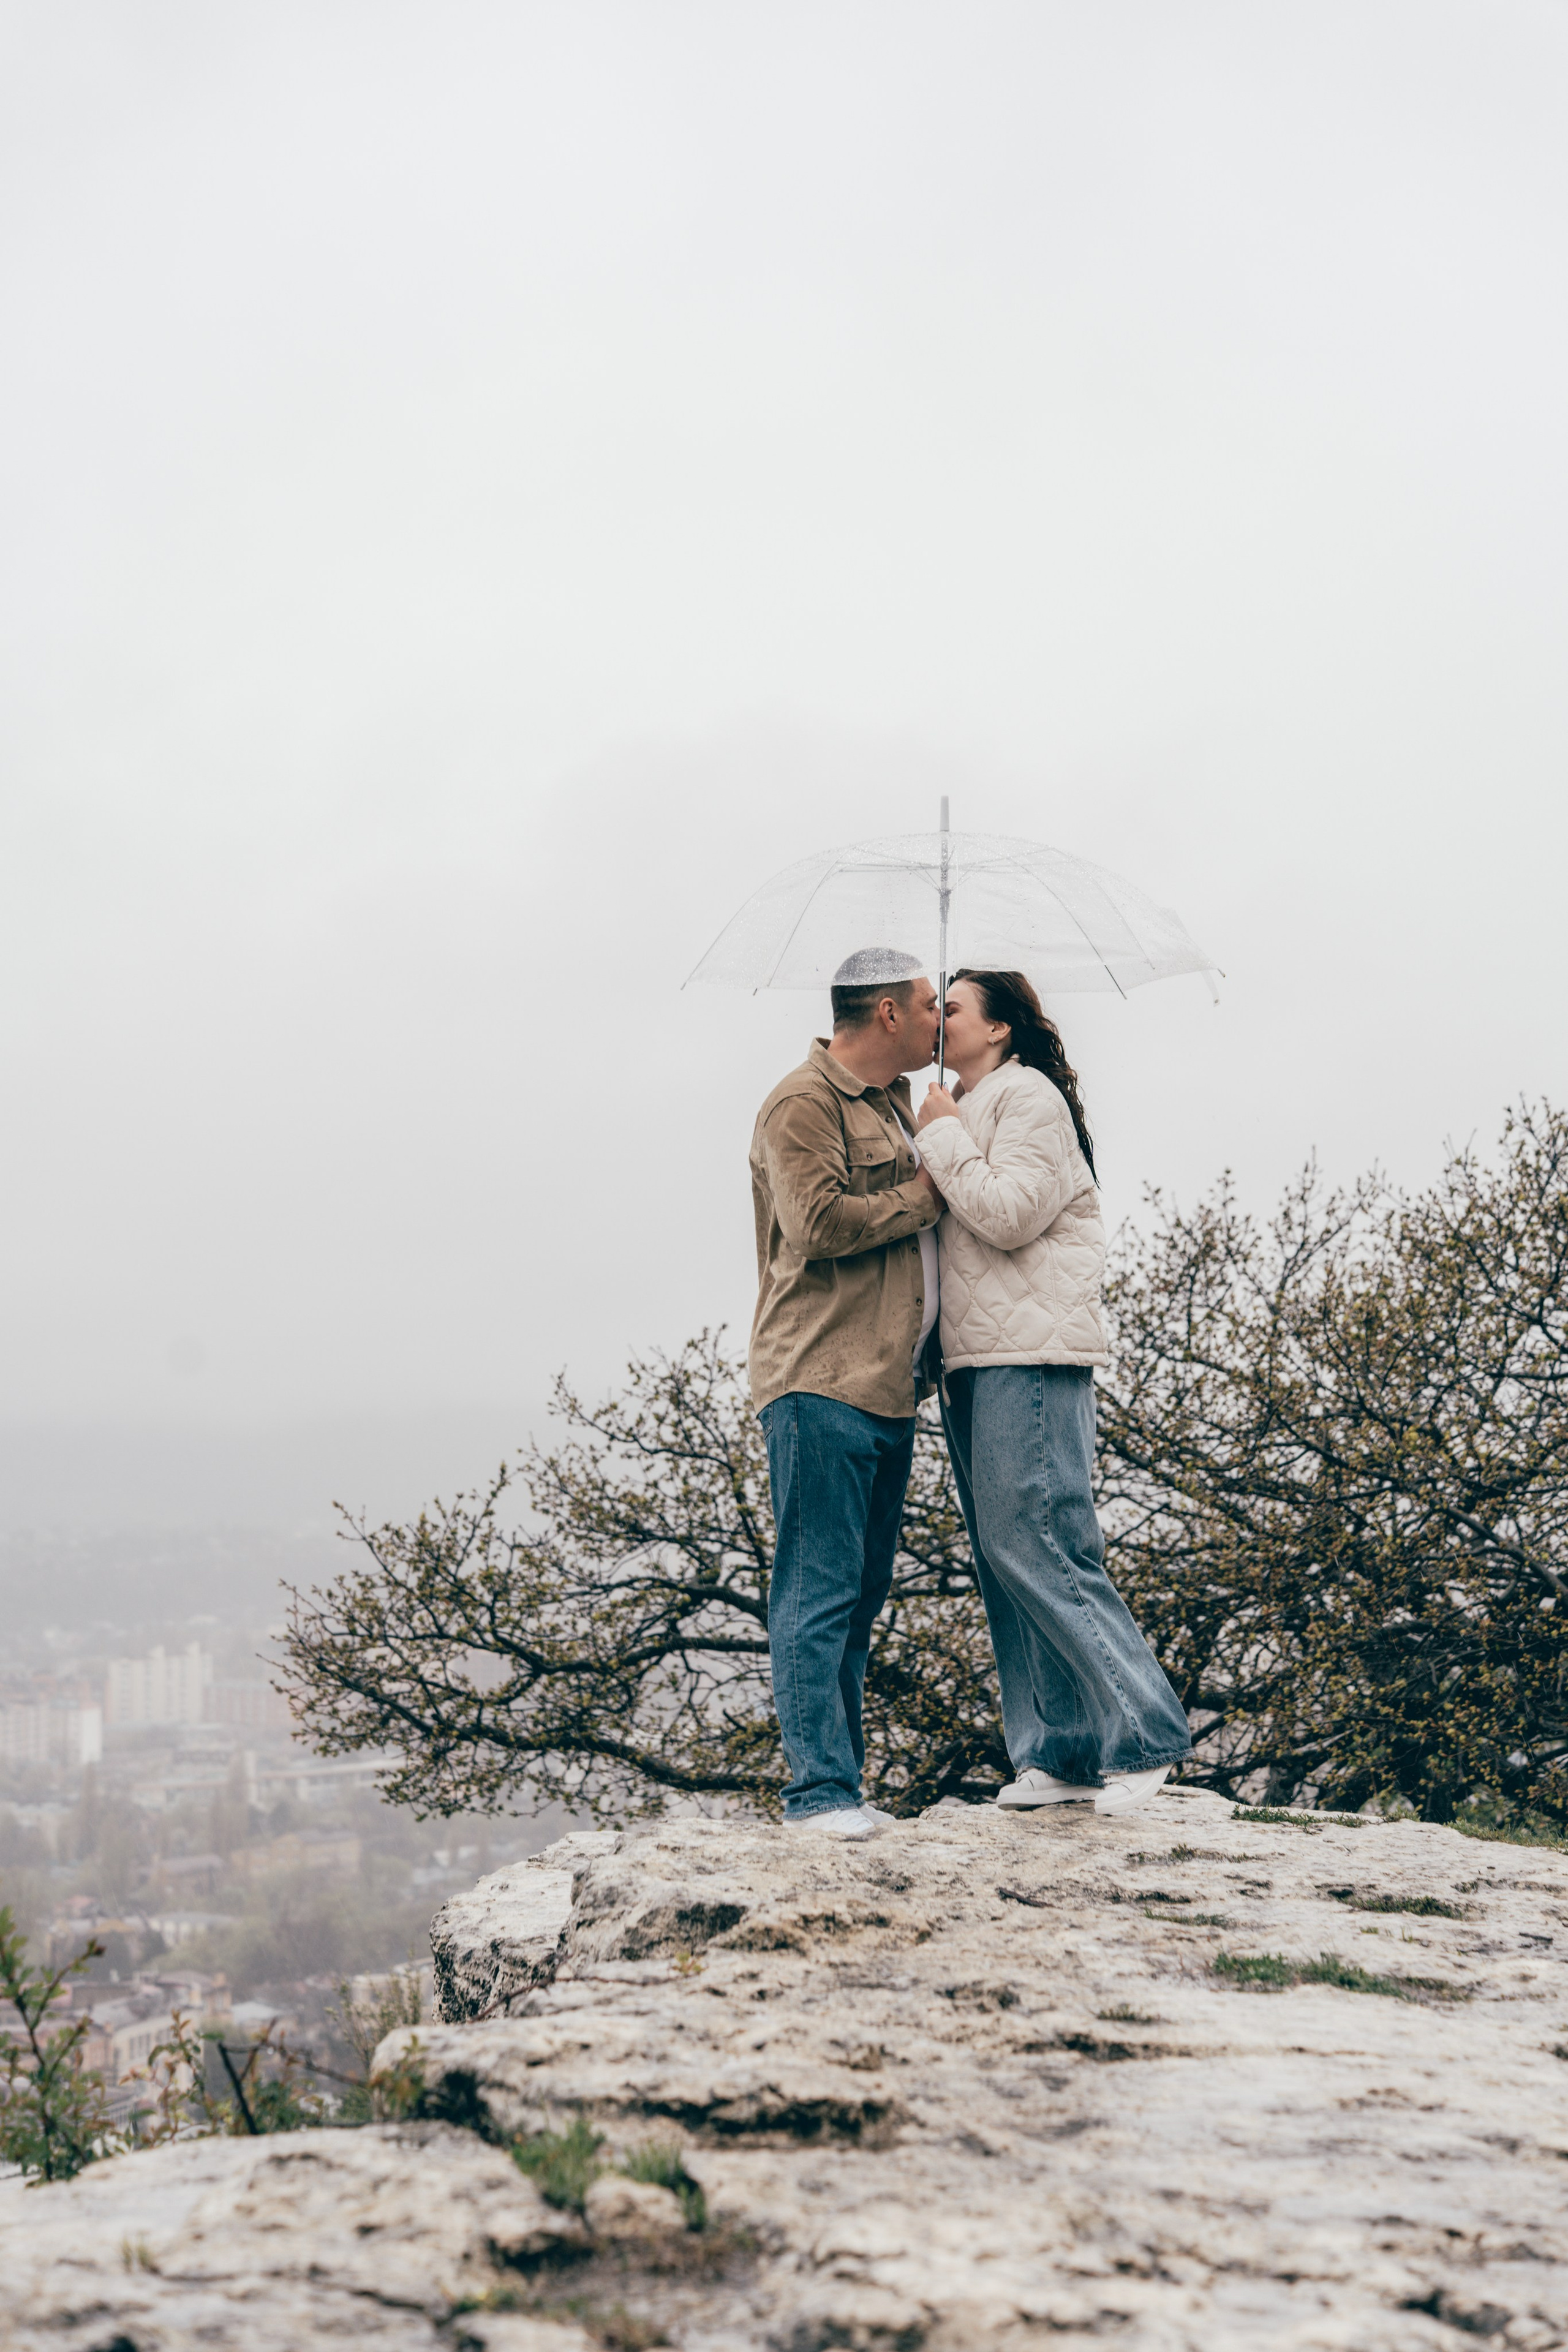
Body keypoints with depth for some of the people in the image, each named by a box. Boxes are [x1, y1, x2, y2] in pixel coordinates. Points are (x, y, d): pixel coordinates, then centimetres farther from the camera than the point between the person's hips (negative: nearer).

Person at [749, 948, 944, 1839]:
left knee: (862, 1596, 10)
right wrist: (925, 1197, -6)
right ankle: (819, 1787, -8)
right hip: (820, 1382, -10)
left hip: (889, 1388, 10)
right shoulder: (803, 1104, -7)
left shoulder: (897, 1105, 23)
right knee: (821, 1590, -9)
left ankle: (842, 1783, 15)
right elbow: (821, 1223, -19)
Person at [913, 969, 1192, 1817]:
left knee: (1033, 1543, -14)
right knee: (1004, 1557, 5)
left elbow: (1008, 1214, -17)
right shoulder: (971, 1107, 24)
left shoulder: (1027, 1094, -4)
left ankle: (1143, 1735, -11)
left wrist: (943, 1136, -7)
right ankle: (1059, 1754, 7)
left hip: (1028, 1356, -10)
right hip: (976, 1362, 10)